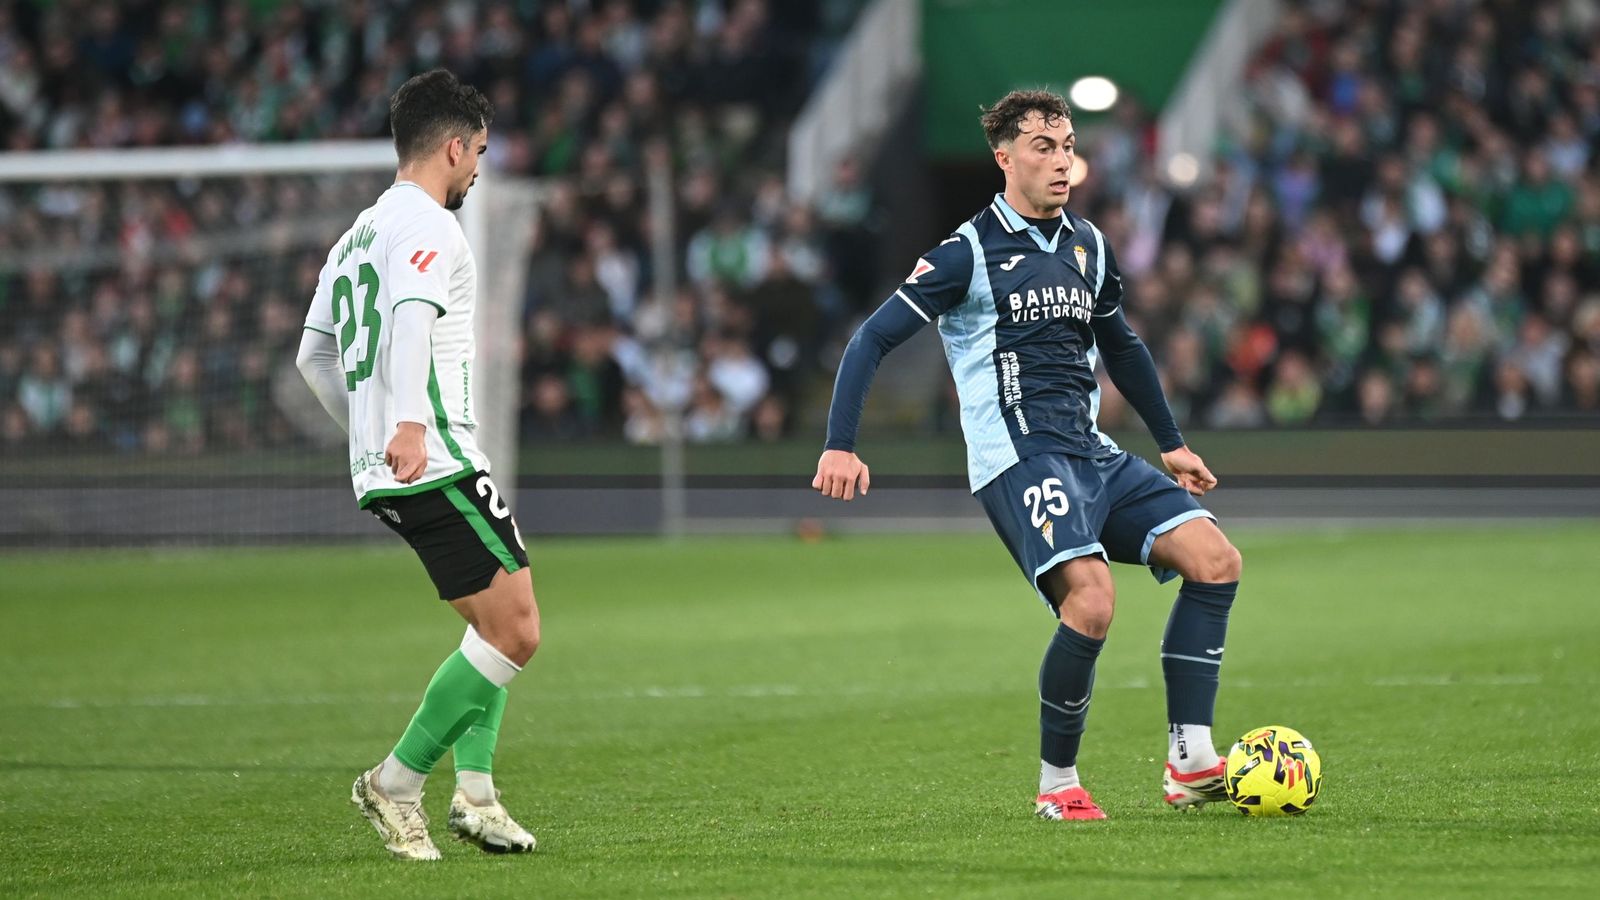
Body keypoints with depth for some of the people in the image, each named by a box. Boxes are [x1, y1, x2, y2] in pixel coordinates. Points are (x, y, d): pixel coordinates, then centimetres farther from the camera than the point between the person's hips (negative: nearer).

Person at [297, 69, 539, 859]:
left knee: (496, 625, 18)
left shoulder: (357, 236, 21)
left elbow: (314, 356, 25)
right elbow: (411, 316, -27)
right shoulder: (428, 229, -8)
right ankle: (395, 783, -9)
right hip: (438, 463, -10)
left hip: (381, 474, 10)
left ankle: (474, 789, 8)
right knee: (514, 632, -9)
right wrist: (410, 424, -38)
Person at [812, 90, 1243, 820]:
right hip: (1020, 457, -7)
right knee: (1091, 599, -27)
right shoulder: (970, 251, -5)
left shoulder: (1087, 244, 16)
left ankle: (1190, 762, -5)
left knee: (1215, 560, -8)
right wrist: (840, 448, -17)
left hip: (1093, 455, 7)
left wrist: (1170, 444, 35)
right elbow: (872, 340, -6)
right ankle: (1057, 784, -8)